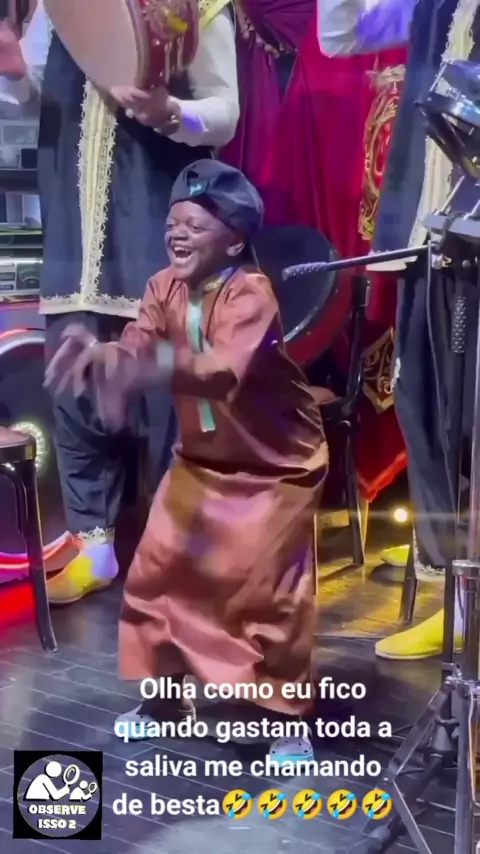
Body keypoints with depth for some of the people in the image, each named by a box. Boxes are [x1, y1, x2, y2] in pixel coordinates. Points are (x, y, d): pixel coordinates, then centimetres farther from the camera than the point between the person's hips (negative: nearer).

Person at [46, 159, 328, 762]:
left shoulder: (251, 294, -25)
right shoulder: (164, 288, -5)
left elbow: (224, 372, -44)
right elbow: (133, 351, -18)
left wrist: (154, 364, -62)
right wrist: (97, 352, -42)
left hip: (276, 466, -6)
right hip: (201, 461, 6)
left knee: (269, 592, -4)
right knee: (156, 574, 8)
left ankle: (289, 719, 16)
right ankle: (161, 699, 28)